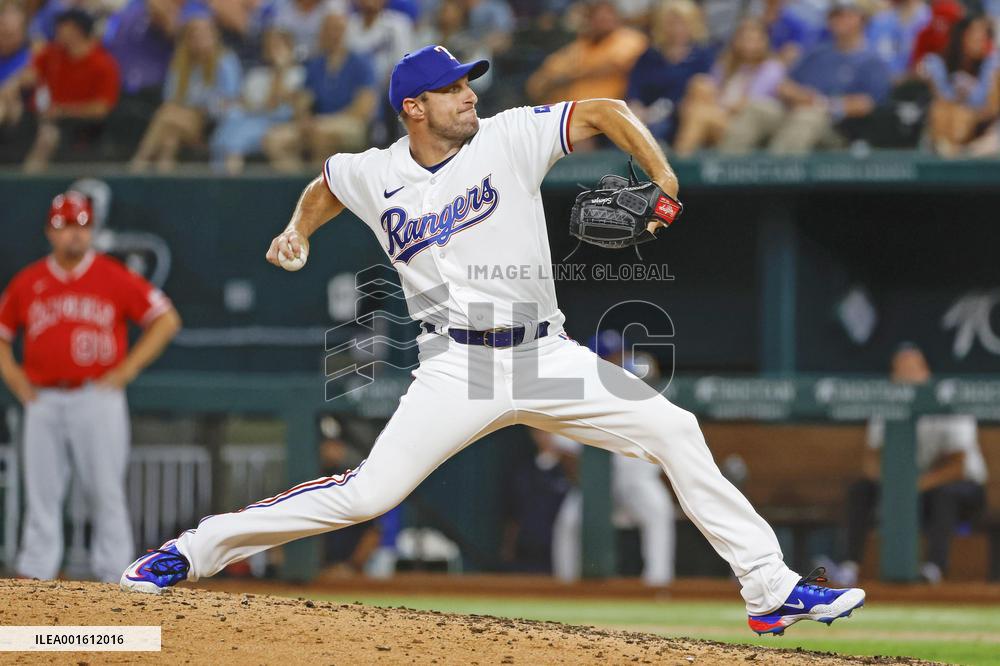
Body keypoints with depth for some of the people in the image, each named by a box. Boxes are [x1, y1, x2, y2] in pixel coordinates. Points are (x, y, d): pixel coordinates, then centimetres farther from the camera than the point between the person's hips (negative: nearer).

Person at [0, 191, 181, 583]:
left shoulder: (114, 278, 1)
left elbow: (166, 320, 2)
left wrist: (127, 369, -5)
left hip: (98, 400, -3)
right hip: (44, 401, 3)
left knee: (106, 493, -3)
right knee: (41, 495, 1)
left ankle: (113, 577, 1)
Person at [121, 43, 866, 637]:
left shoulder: (508, 137, -3)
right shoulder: (375, 176, 2)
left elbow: (607, 112, -5)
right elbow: (326, 184, 26)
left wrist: (666, 183, -18)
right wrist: (299, 233, 7)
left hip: (546, 356, 2)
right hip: (458, 367, -2)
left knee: (676, 431, -9)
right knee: (369, 493, -16)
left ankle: (770, 588, -2)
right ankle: (192, 553, -5)